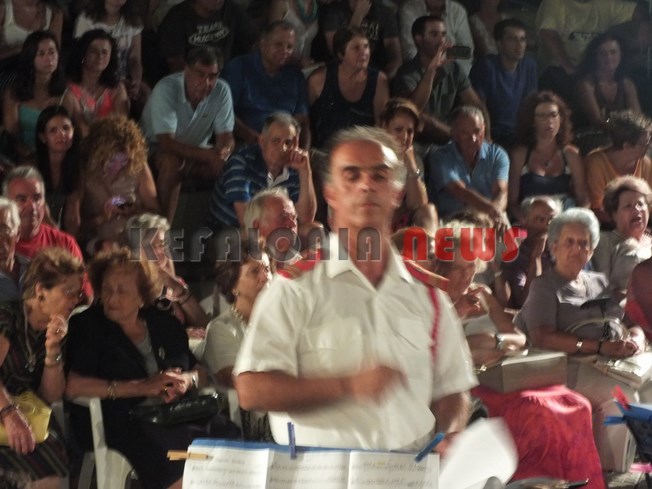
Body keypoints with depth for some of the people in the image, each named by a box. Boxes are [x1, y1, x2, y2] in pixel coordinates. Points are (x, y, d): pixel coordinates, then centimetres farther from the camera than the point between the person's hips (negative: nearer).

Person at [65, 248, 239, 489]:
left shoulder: (164, 323, 19)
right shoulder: (86, 327, 5)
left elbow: (199, 371, 26)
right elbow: (72, 386, -11)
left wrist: (186, 380, -1)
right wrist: (141, 387, -11)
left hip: (176, 415, 5)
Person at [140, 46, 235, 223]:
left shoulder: (221, 91, -14)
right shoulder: (166, 89, -27)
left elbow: (226, 138, -11)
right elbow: (167, 142, -31)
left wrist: (224, 152, -37)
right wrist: (209, 155, -42)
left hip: (197, 150, 5)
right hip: (158, 149, -5)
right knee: (172, 162, -37)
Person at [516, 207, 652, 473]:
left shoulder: (599, 282, 24)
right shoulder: (545, 286, 4)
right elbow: (542, 338, -11)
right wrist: (601, 347, -18)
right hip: (574, 368, -6)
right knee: (623, 394, -30)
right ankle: (610, 472, -24)